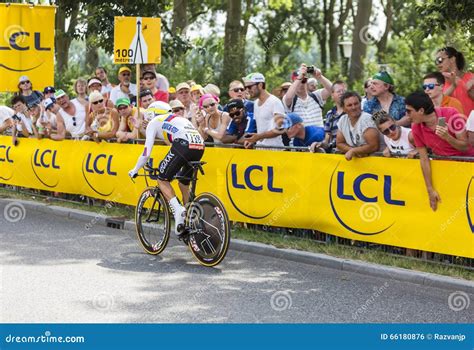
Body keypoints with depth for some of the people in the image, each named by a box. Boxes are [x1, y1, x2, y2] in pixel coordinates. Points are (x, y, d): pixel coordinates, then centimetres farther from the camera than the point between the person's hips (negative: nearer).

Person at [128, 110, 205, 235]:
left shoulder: (154, 122, 19)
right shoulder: (178, 119, 38)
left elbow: (146, 152, 13)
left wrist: (135, 170, 26)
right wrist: (176, 170, 54)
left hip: (183, 145, -6)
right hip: (200, 147, 6)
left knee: (162, 179, 9)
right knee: (184, 184, 24)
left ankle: (178, 210, -13)